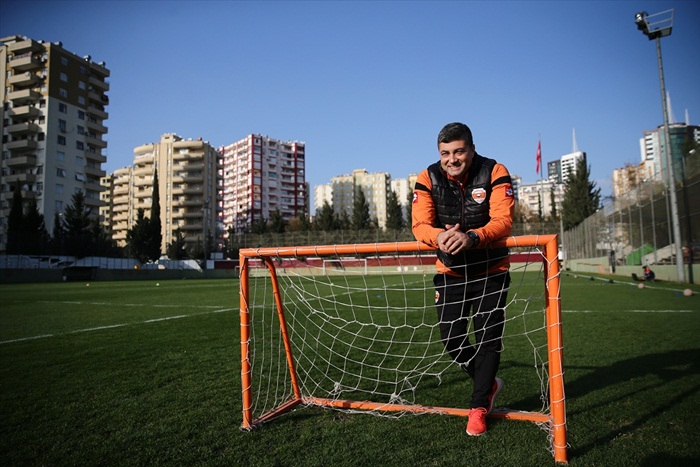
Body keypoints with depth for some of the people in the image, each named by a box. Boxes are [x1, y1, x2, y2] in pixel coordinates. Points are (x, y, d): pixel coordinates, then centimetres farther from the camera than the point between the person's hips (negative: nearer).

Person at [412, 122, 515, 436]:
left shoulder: (494, 172, -15)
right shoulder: (427, 179, -9)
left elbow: (503, 220, -25)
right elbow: (420, 225, -18)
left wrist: (472, 237, -46)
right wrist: (438, 236, -42)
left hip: (491, 270, -2)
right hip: (450, 271, 2)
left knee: (487, 337, 2)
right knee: (451, 339, 4)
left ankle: (479, 406, 22)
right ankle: (489, 383, 33)